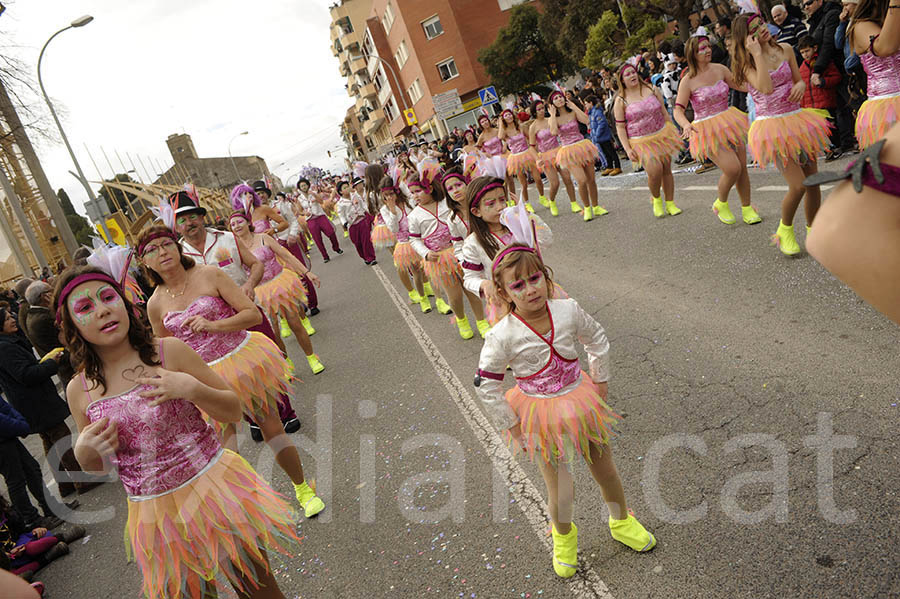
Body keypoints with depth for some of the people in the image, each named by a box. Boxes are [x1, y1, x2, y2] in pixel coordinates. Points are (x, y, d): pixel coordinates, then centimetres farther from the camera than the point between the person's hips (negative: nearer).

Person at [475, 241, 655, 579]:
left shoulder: (568, 311, -14)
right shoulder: (503, 336, -22)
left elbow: (597, 340, 6)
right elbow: (486, 385, -11)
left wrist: (600, 381, 8)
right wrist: (510, 425, -7)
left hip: (581, 403, 3)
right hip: (540, 416, -3)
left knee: (605, 469, 20)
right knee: (559, 489, 8)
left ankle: (621, 522, 49)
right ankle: (563, 536, 41)